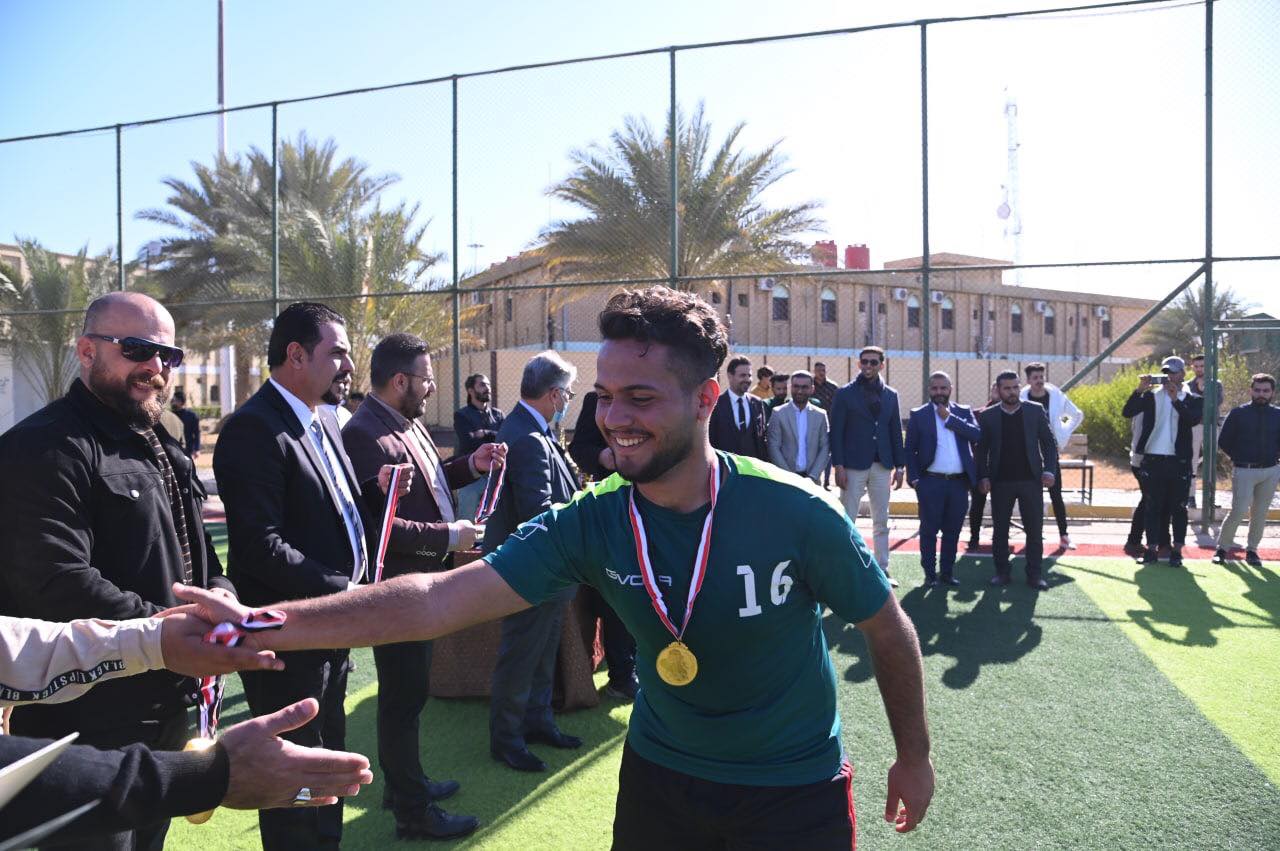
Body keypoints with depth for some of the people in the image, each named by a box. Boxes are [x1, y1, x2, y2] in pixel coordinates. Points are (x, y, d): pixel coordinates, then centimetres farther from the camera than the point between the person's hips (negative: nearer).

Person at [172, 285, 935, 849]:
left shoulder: (796, 514, -25)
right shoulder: (591, 523, -18)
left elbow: (889, 630, -8)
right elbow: (437, 600, -25)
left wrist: (914, 757, 3)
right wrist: (266, 624, -35)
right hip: (660, 777, 3)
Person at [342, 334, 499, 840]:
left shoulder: (407, 424, 6)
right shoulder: (365, 436, -24)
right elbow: (382, 527, -29)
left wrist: (469, 465, 1)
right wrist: (449, 536, -22)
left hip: (420, 583, 10)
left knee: (408, 692, 23)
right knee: (404, 697, 5)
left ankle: (404, 781, 42)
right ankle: (413, 812, 21)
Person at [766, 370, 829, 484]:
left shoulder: (820, 415, 6)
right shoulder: (778, 413, 0)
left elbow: (825, 448, 4)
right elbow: (774, 448, -3)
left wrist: (812, 476, -6)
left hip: (812, 478, 2)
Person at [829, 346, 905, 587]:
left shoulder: (890, 395, 10)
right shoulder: (845, 393, -1)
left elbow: (896, 432, 11)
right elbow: (836, 431, -5)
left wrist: (900, 466, 7)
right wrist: (838, 465, -11)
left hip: (881, 466, 4)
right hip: (853, 466, -4)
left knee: (881, 523, 9)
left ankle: (883, 570, 17)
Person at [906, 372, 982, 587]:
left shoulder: (963, 412, 10)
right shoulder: (918, 415, 3)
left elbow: (977, 435, -7)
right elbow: (910, 450, 1)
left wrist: (949, 418, -9)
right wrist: (914, 478, -8)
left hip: (959, 482, 3)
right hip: (930, 482, -3)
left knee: (953, 530, 9)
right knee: (929, 530, 3)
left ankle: (947, 572, 20)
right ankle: (930, 574, 11)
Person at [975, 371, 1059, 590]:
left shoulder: (1036, 411, 4)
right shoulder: (988, 416, 3)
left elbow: (1049, 443, 4)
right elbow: (981, 449, 4)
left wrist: (1049, 470, -7)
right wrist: (983, 477, -6)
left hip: (1030, 480, 0)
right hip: (1000, 482, 0)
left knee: (1035, 530, 2)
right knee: (1000, 530, 6)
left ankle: (1034, 574, 11)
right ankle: (1001, 572, 16)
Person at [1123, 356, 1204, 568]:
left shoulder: (1192, 399, 4)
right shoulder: (1151, 396, 6)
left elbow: (1194, 419, -15)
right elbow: (1127, 412, -6)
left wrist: (1176, 399, -25)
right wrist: (1140, 390, -17)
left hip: (1179, 461, -1)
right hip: (1152, 460, 1)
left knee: (1178, 508, 5)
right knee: (1153, 507, 6)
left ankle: (1176, 550, 14)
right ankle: (1151, 549, 13)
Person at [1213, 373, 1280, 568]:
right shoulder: (1237, 413, -1)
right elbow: (1224, 442, 2)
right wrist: (1239, 458, 0)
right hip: (1244, 471, -3)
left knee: (1260, 514, 8)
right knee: (1238, 512, -10)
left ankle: (1252, 550, 20)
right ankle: (1222, 548, 3)